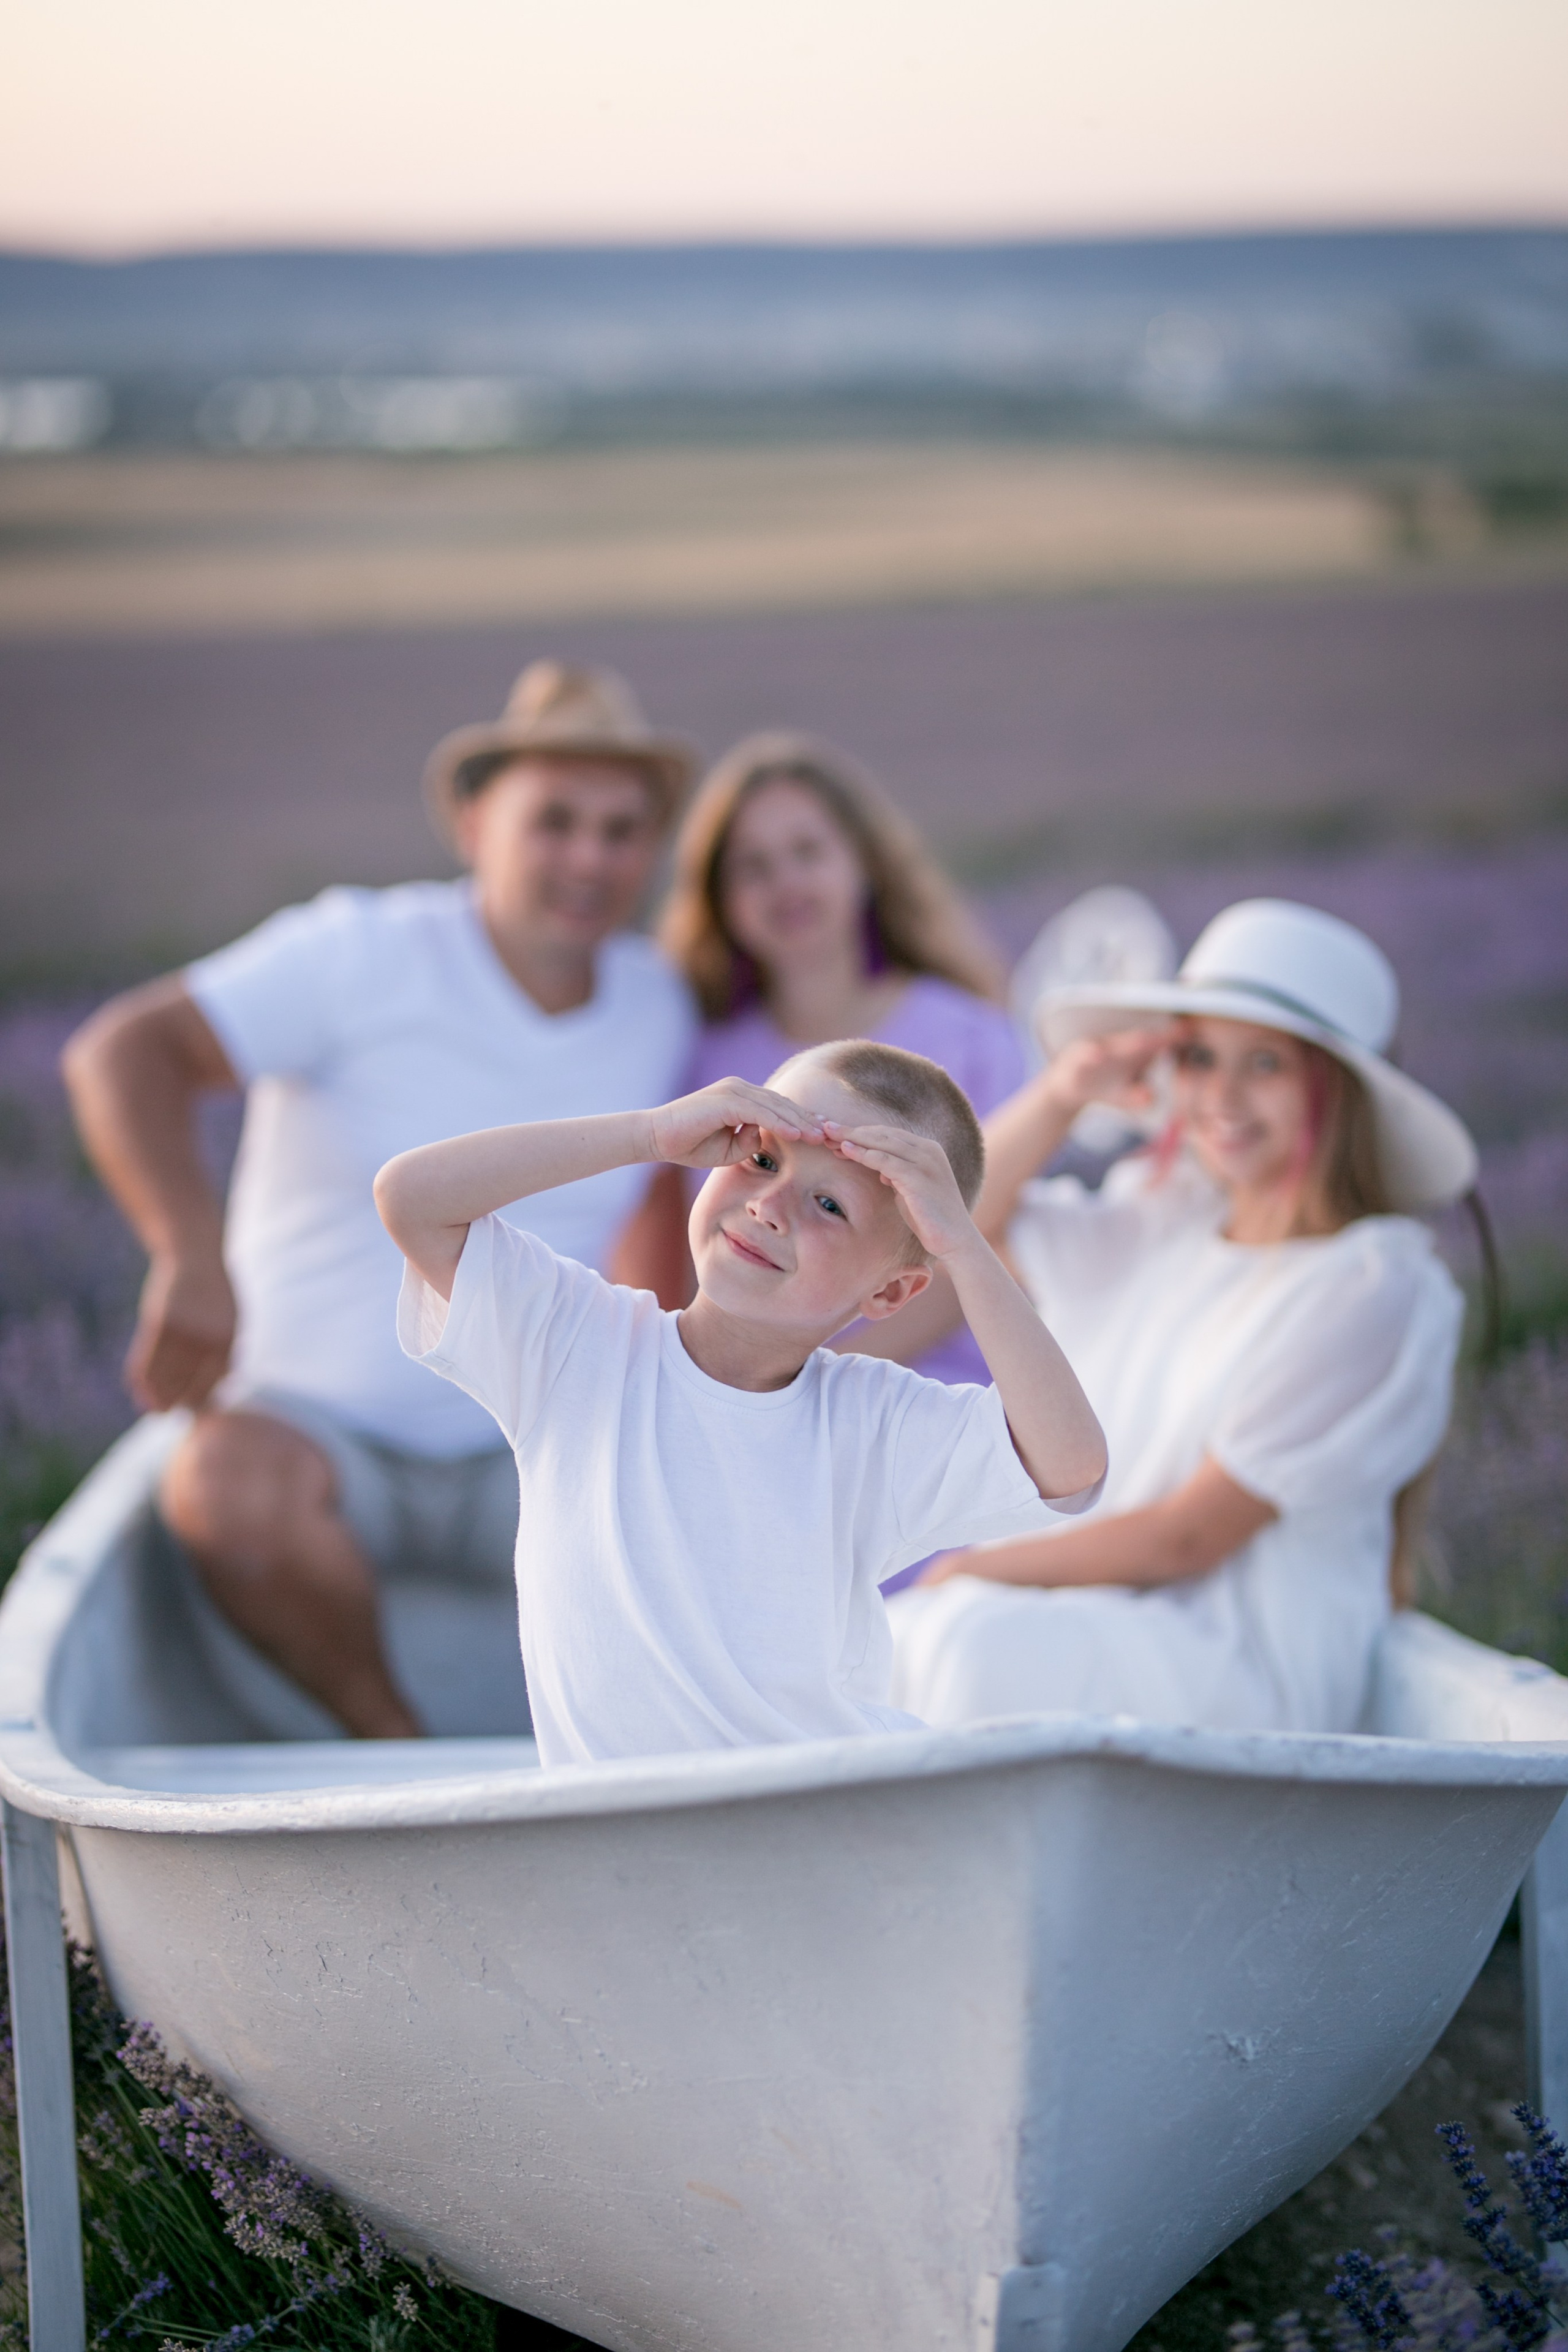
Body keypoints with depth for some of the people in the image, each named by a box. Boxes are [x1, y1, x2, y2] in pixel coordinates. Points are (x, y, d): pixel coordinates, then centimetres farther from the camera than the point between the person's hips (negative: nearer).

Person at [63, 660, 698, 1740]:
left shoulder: (660, 1011, 5)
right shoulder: (365, 953, -10)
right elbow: (125, 1053, -19)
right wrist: (193, 1256, -34)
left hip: (525, 1456, 3)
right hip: (318, 1421, -3)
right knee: (227, 1484, -37)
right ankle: (394, 1747, -11)